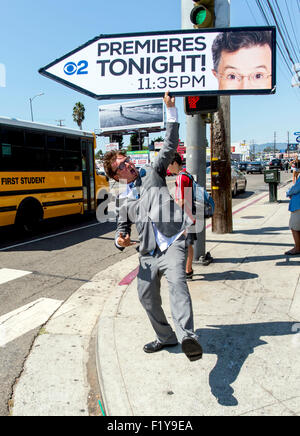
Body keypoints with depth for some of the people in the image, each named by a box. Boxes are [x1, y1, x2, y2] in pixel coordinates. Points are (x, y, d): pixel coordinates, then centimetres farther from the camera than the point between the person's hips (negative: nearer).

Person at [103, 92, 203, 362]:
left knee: (177, 281, -30)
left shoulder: (152, 173, 12)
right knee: (147, 297, 7)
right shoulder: (123, 200, 18)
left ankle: (187, 336, -46)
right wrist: (120, 239, -1)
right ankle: (166, 337, 31)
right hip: (149, 253, 5)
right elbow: (122, 227, 24)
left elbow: (170, 145, 6)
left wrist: (171, 110, 1)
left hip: (173, 243, -5)